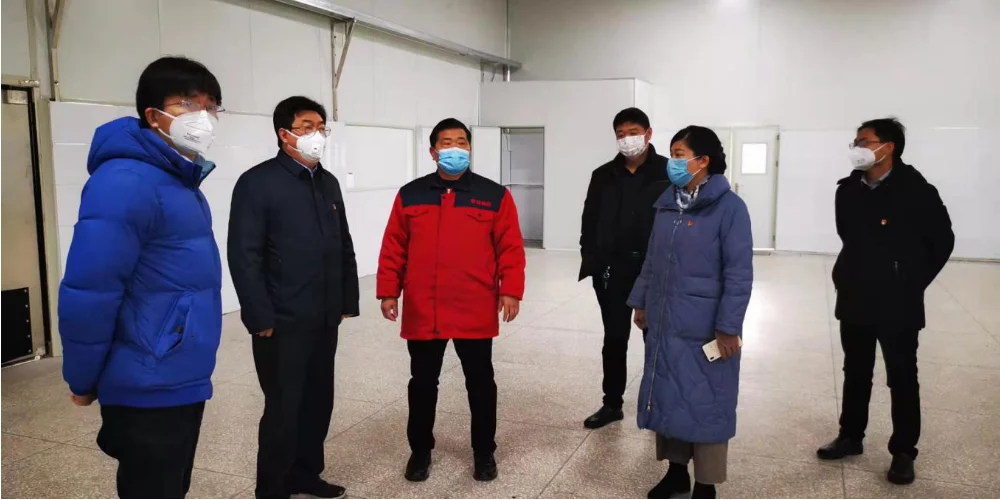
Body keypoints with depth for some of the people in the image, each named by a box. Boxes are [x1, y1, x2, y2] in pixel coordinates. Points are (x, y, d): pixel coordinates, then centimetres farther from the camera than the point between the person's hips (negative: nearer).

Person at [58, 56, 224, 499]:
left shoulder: (181, 180, 10)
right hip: (150, 391, -9)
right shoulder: (125, 181, -20)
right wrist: (84, 381, -11)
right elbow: (87, 295, -22)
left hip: (183, 383, 9)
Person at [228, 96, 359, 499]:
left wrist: (348, 301, 10)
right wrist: (261, 318, -16)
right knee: (283, 407, 3)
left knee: (318, 401, 15)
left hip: (325, 320, 7)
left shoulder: (328, 183, 12)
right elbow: (244, 257, -14)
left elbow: (344, 247, 15)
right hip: (283, 323, -6)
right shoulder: (257, 182, -9)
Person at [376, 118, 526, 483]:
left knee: (480, 383, 11)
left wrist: (510, 290, -10)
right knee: (422, 384, 14)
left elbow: (510, 248, -2)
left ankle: (484, 452, 28)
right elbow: (393, 248, 6)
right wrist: (388, 291, 1)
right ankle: (420, 451, 32)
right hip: (421, 312, 1)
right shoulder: (410, 195, 5)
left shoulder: (494, 195, 1)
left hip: (476, 312, -1)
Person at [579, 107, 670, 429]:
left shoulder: (668, 173, -4)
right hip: (613, 269, 3)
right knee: (614, 339, 10)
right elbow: (589, 222, 7)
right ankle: (612, 403, 23)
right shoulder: (603, 176, 6)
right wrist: (592, 261, -3)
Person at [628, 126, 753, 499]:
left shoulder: (728, 207, -11)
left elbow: (738, 273, -13)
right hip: (664, 323, 6)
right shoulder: (667, 204, 8)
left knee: (705, 402, 5)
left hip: (703, 329, -6)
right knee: (667, 396, 15)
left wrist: (728, 327, -15)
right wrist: (641, 302, 16)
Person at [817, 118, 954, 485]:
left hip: (898, 303, -5)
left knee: (902, 379, 7)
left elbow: (942, 241, -4)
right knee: (855, 373, 16)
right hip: (854, 299, 5)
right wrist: (848, 275, 12)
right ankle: (851, 437, 31)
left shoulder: (916, 190, -13)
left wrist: (914, 282, -2)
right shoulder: (848, 191, 1)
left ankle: (903, 452, 20)